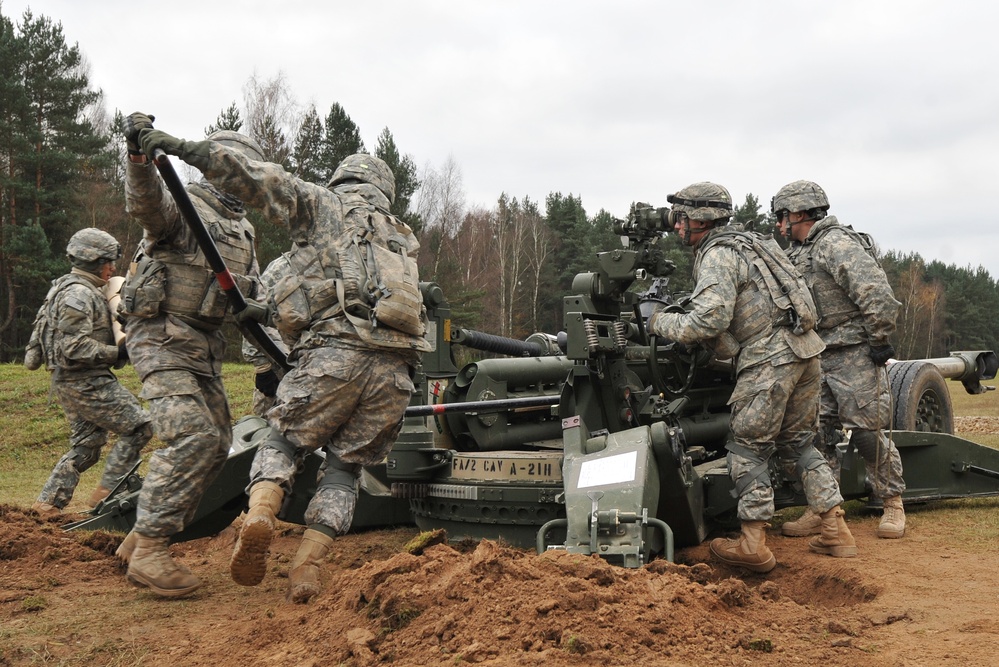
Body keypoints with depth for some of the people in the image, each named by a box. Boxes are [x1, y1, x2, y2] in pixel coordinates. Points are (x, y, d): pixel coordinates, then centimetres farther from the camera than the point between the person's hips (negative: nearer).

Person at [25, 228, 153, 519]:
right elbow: (74, 346, -23)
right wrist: (117, 353, -18)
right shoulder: (79, 294, -16)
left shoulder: (84, 291, 17)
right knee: (137, 427, -8)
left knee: (86, 444, 15)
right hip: (85, 382, -11)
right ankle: (107, 493, -5)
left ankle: (48, 503, 16)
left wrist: (119, 348, 13)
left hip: (73, 382, 11)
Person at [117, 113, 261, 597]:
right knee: (192, 435, -23)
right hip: (161, 338, -9)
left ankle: (139, 540, 16)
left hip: (205, 346, 9)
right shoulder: (182, 206, -7)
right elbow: (145, 200, -31)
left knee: (216, 443, 7)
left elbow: (250, 294, 20)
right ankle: (149, 550, -17)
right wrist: (139, 154, -50)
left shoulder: (243, 230, 18)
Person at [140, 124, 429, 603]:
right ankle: (307, 568, 2)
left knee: (282, 441, 15)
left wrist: (188, 149, 8)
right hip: (395, 371, 4)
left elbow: (262, 181, 4)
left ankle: (259, 515, -13)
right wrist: (275, 311, 34)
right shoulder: (402, 240, 32)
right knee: (345, 467, 16)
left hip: (335, 353, -4)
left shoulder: (323, 205, 17)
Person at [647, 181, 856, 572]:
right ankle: (836, 532, 16)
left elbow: (708, 321, -19)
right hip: (804, 350, 9)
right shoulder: (746, 243, 22)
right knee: (798, 442, 17)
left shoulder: (717, 255, -8)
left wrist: (659, 322, -6)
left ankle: (753, 546, 1)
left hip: (769, 358, -9)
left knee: (747, 448, -1)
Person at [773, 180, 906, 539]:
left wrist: (880, 341, -17)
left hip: (855, 355, -9)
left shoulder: (837, 243, -15)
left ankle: (893, 503, 11)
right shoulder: (799, 253, 16)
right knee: (817, 432, 5)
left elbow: (878, 294, -22)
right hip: (820, 356, 9)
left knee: (867, 432, -4)